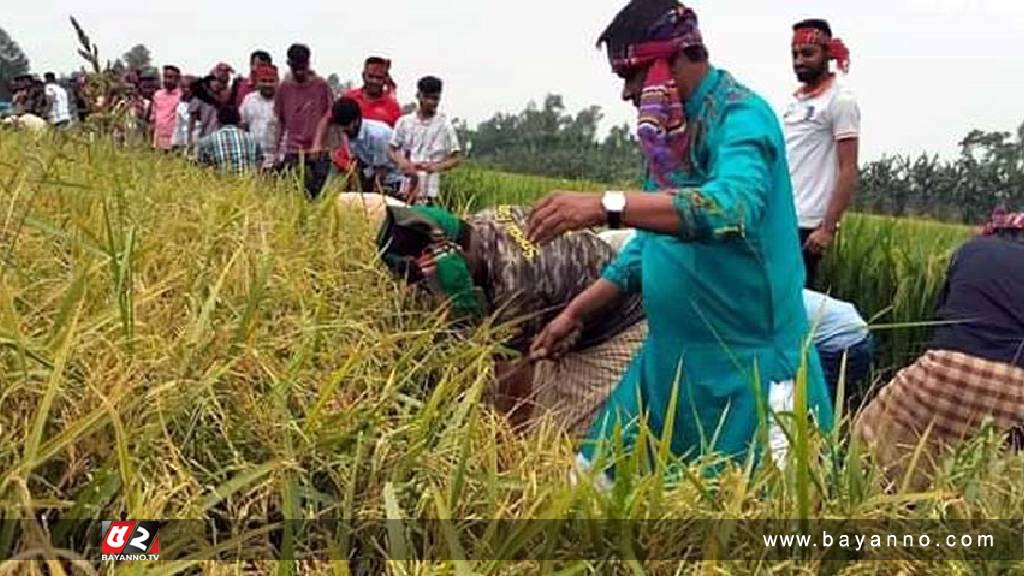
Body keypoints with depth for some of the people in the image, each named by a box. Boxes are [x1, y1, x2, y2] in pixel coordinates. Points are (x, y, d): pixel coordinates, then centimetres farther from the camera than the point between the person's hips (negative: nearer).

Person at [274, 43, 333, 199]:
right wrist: (276, 151, 9)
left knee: (317, 195, -2)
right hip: (293, 152, 1)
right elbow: (280, 121, 12)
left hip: (318, 151, -1)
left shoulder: (321, 85, 0)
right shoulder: (284, 87, 6)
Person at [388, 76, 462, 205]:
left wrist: (436, 167, -16)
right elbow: (393, 150, 13)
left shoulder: (444, 124, -1)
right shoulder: (405, 121, 6)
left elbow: (456, 158, 1)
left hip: (431, 190, -3)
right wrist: (401, 161, -9)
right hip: (406, 187, 3)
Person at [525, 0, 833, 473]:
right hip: (669, 356, 8)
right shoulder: (672, 129, 12)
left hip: (749, 360, -8)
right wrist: (574, 314, 14)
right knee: (596, 478, 9)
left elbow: (732, 205, -34)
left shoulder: (741, 115, -13)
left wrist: (606, 206, -39)